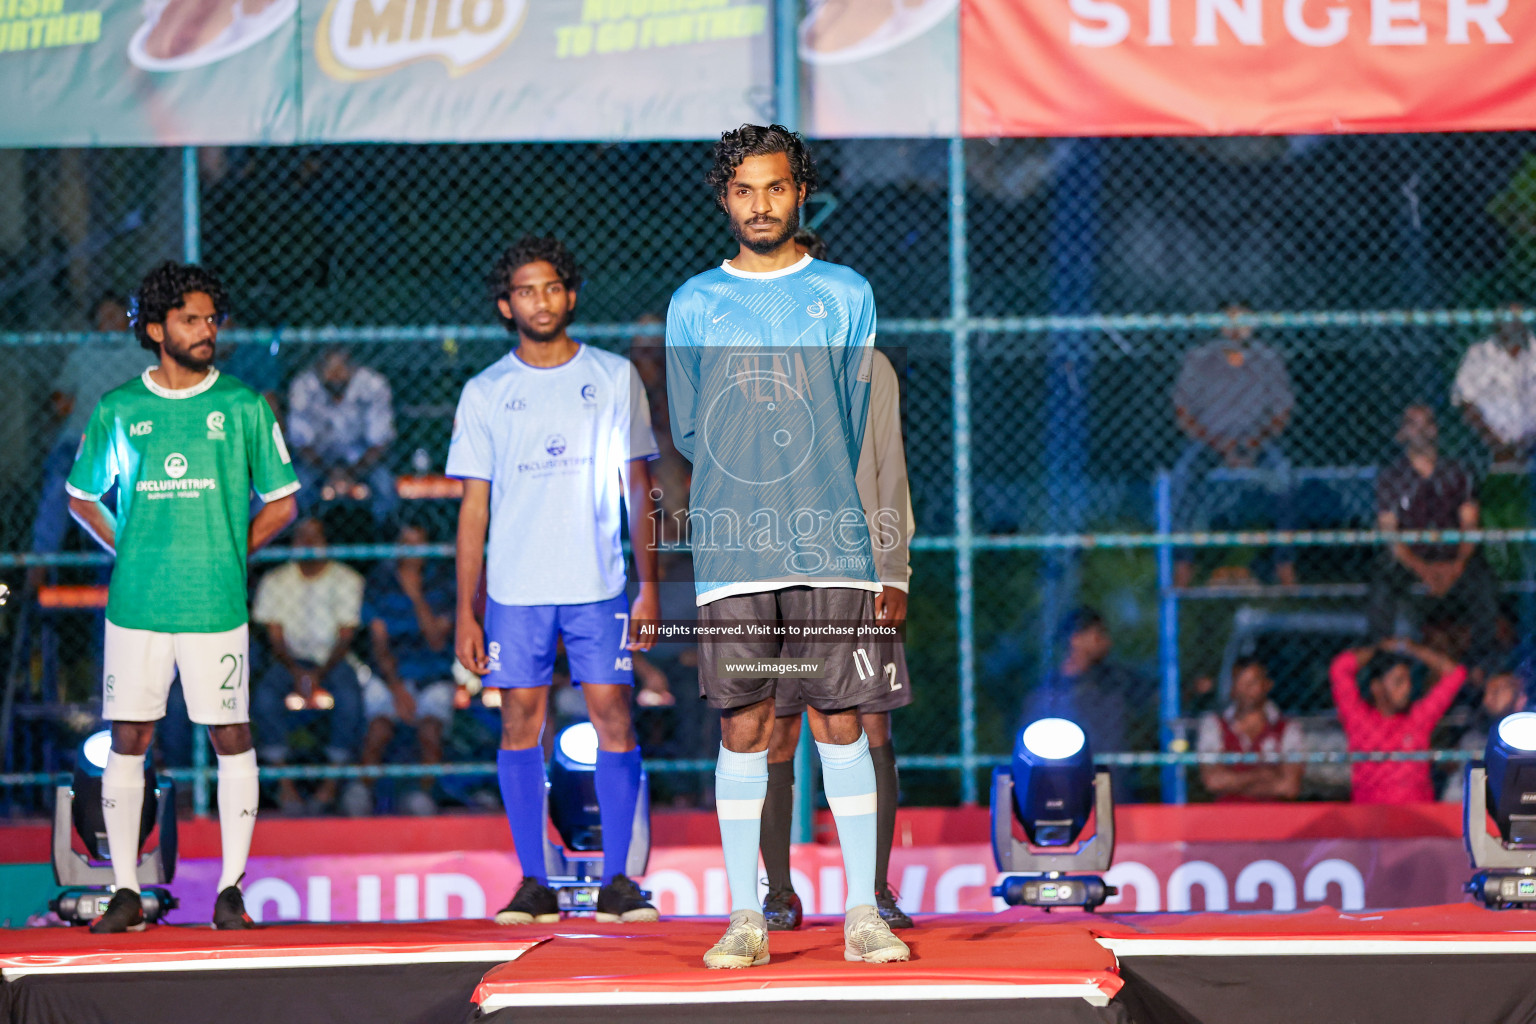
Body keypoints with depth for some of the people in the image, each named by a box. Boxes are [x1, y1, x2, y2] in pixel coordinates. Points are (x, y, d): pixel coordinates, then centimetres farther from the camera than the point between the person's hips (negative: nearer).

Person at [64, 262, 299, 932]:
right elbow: (82, 497, 18)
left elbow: (280, 502, 9)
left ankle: (230, 890, 7)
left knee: (231, 738, 0)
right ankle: (126, 892, 8)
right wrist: (128, 551, 7)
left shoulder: (243, 407, 3)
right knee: (127, 740, 2)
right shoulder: (117, 410, 6)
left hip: (215, 606, -1)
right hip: (135, 605, 1)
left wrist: (226, 552, 1)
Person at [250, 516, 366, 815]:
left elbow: (346, 636, -3)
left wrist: (319, 675, -18)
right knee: (266, 696, -31)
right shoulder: (276, 581, 6)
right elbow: (275, 636, 2)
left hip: (334, 659, -1)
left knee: (349, 697, -34)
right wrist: (297, 673, -17)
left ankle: (331, 784, -26)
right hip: (291, 659, 1)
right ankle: (284, 784, -27)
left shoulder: (346, 580, 2)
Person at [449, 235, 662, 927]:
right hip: (514, 589, 1)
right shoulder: (484, 393, 7)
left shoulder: (615, 378, 6)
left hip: (599, 585, -1)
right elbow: (474, 506, 7)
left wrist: (649, 589, 0)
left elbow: (639, 489, 7)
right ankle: (533, 884, 4)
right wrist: (465, 610, 2)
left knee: (613, 715, -6)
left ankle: (616, 881, -1)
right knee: (520, 720, -1)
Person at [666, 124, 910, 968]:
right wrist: (750, 494, 7)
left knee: (842, 725, 0)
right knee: (742, 731, -1)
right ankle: (745, 920, 3)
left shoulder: (846, 295, 8)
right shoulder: (693, 305, 10)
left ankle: (863, 915, 4)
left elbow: (860, 426, 9)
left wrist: (823, 499, 5)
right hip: (731, 553, 0)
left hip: (831, 547, 0)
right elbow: (687, 432, 12)